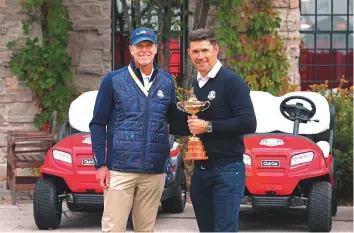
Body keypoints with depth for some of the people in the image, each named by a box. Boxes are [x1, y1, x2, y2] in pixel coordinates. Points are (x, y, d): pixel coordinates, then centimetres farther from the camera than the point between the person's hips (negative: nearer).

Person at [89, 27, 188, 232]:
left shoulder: (167, 81, 9)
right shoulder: (113, 80, -1)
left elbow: (174, 120, 19)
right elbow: (98, 124, 0)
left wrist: (189, 116, -2)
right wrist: (100, 164, -6)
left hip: (154, 171, 3)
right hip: (120, 169, -3)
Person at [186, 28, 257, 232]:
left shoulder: (232, 82, -9)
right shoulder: (194, 85, 15)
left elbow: (248, 123, -18)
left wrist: (208, 126, -19)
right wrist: (188, 126, 4)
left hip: (227, 170, -8)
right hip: (200, 171, 8)